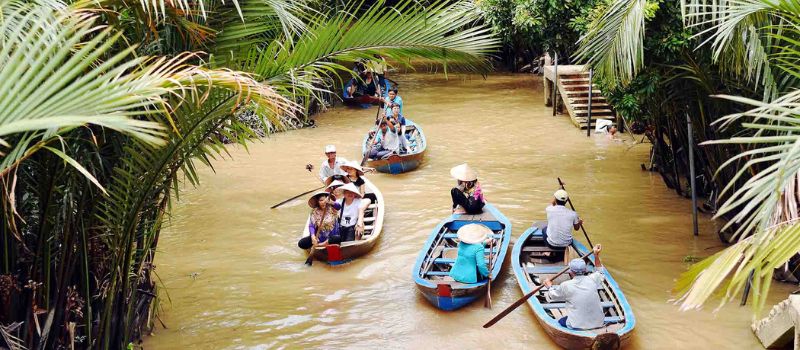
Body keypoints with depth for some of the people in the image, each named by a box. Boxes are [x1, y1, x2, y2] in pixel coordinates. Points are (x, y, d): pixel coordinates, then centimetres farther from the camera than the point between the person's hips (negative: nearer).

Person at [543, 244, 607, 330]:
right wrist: (596, 256, 24)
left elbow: (553, 295, 12)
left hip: (577, 327, -3)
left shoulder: (566, 286, -10)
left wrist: (549, 286, 31)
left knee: (560, 322, 24)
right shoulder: (592, 280, -4)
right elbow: (600, 273, 22)